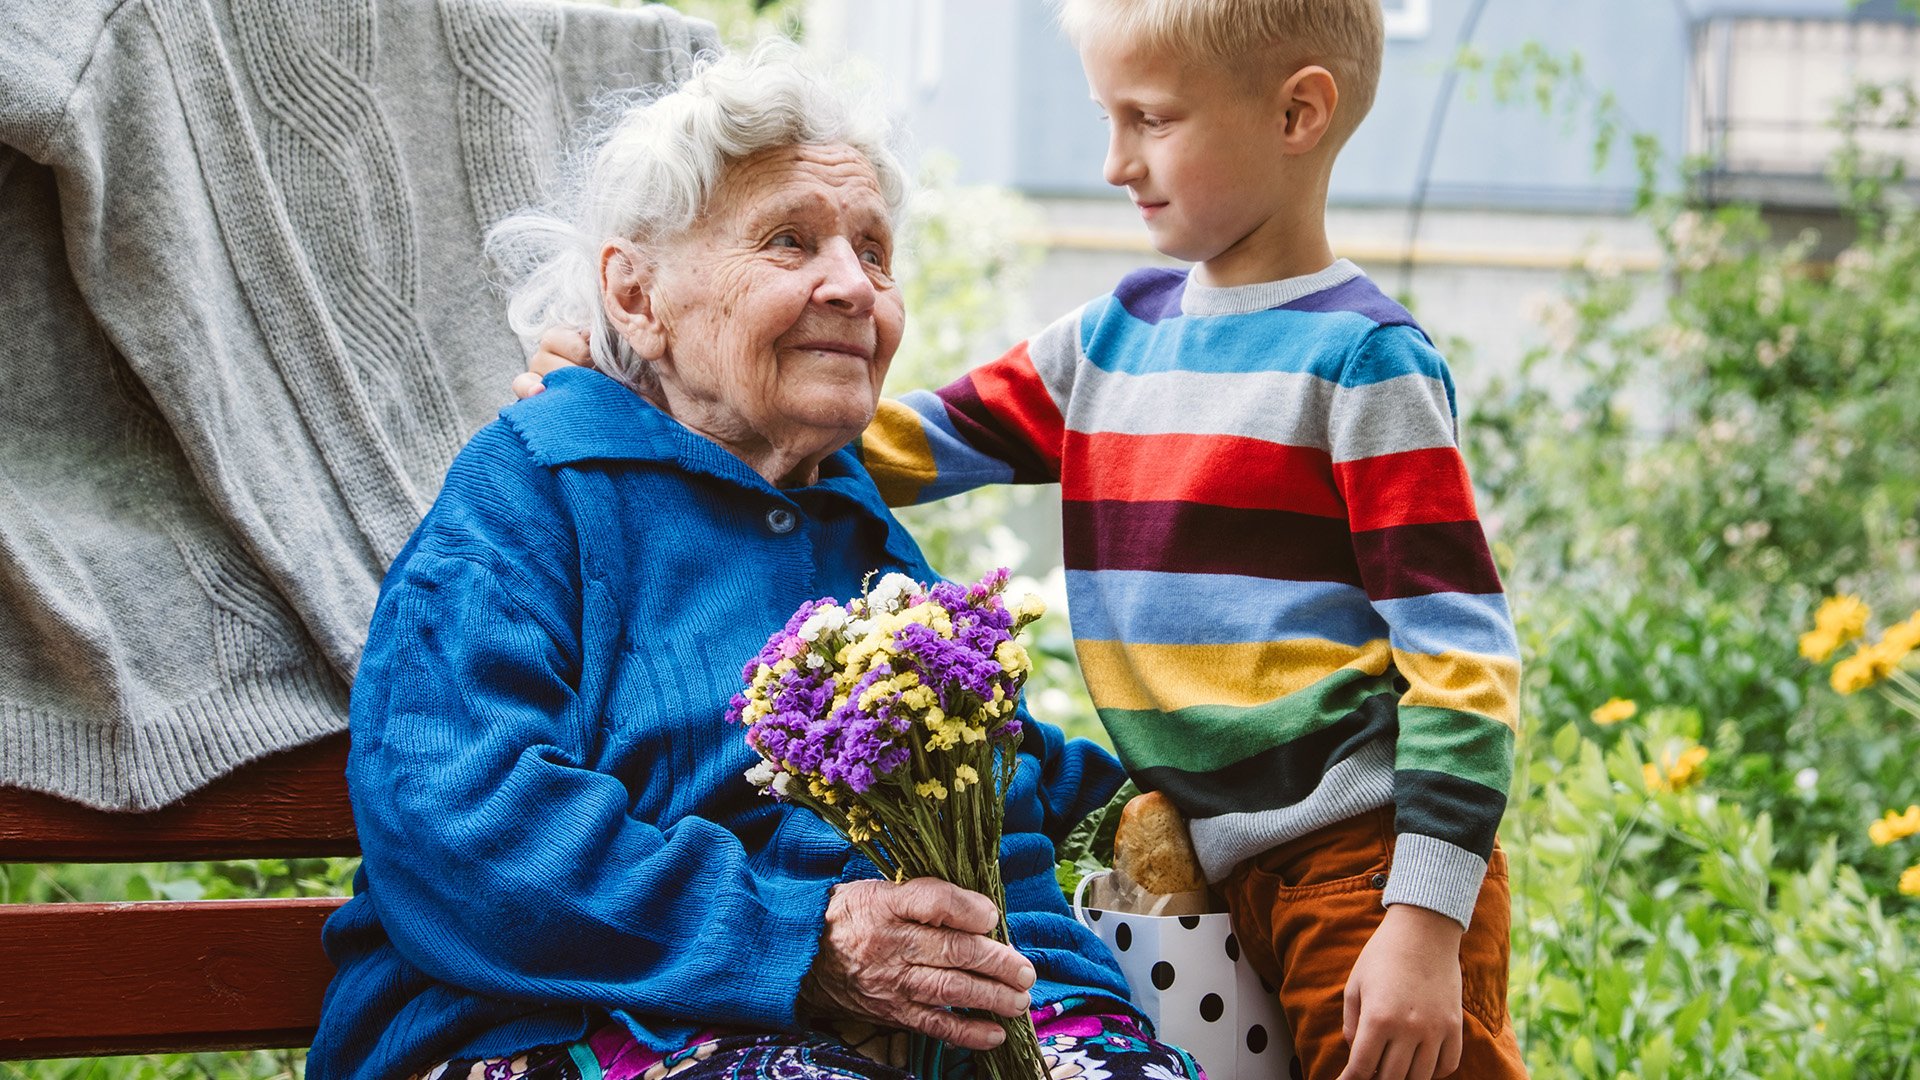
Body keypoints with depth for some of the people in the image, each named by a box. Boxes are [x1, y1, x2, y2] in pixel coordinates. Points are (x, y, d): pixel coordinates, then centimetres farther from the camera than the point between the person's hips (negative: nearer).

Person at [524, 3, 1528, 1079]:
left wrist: (1426, 925, -17)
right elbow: (898, 446, 15)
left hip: (1367, 859, -6)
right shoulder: (1111, 341, 13)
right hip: (1223, 870, 6)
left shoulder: (1357, 360, -8)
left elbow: (1461, 646, -12)